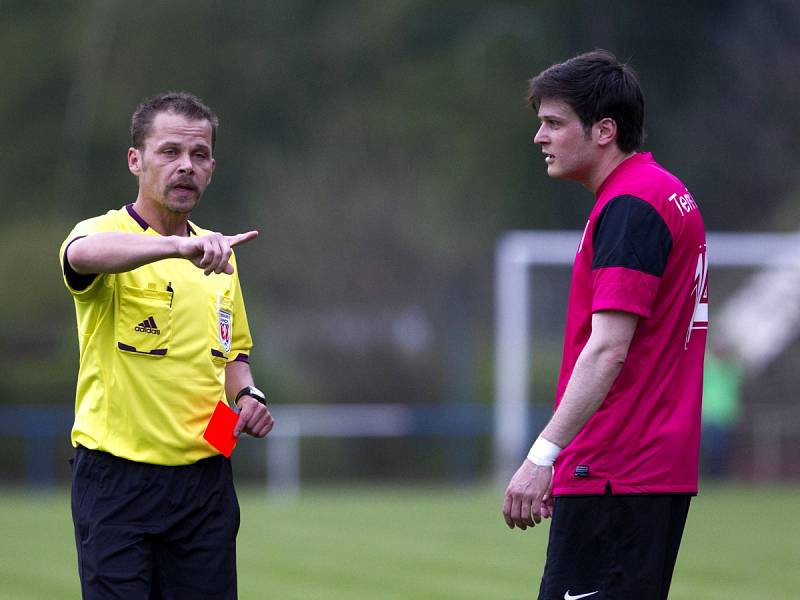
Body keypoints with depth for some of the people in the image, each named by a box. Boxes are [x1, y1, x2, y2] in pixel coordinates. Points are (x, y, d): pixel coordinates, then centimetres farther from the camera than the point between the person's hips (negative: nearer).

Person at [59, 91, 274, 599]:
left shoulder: (218, 253, 14)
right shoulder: (104, 232, -7)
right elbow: (83, 253, -34)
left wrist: (247, 395, 4)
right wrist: (179, 245, -50)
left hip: (205, 478, 6)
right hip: (116, 477, -5)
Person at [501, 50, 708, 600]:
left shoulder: (629, 207, -15)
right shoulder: (670, 195, 18)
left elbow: (608, 350, -23)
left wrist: (543, 456, -25)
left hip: (614, 476, -10)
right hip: (660, 468, 10)